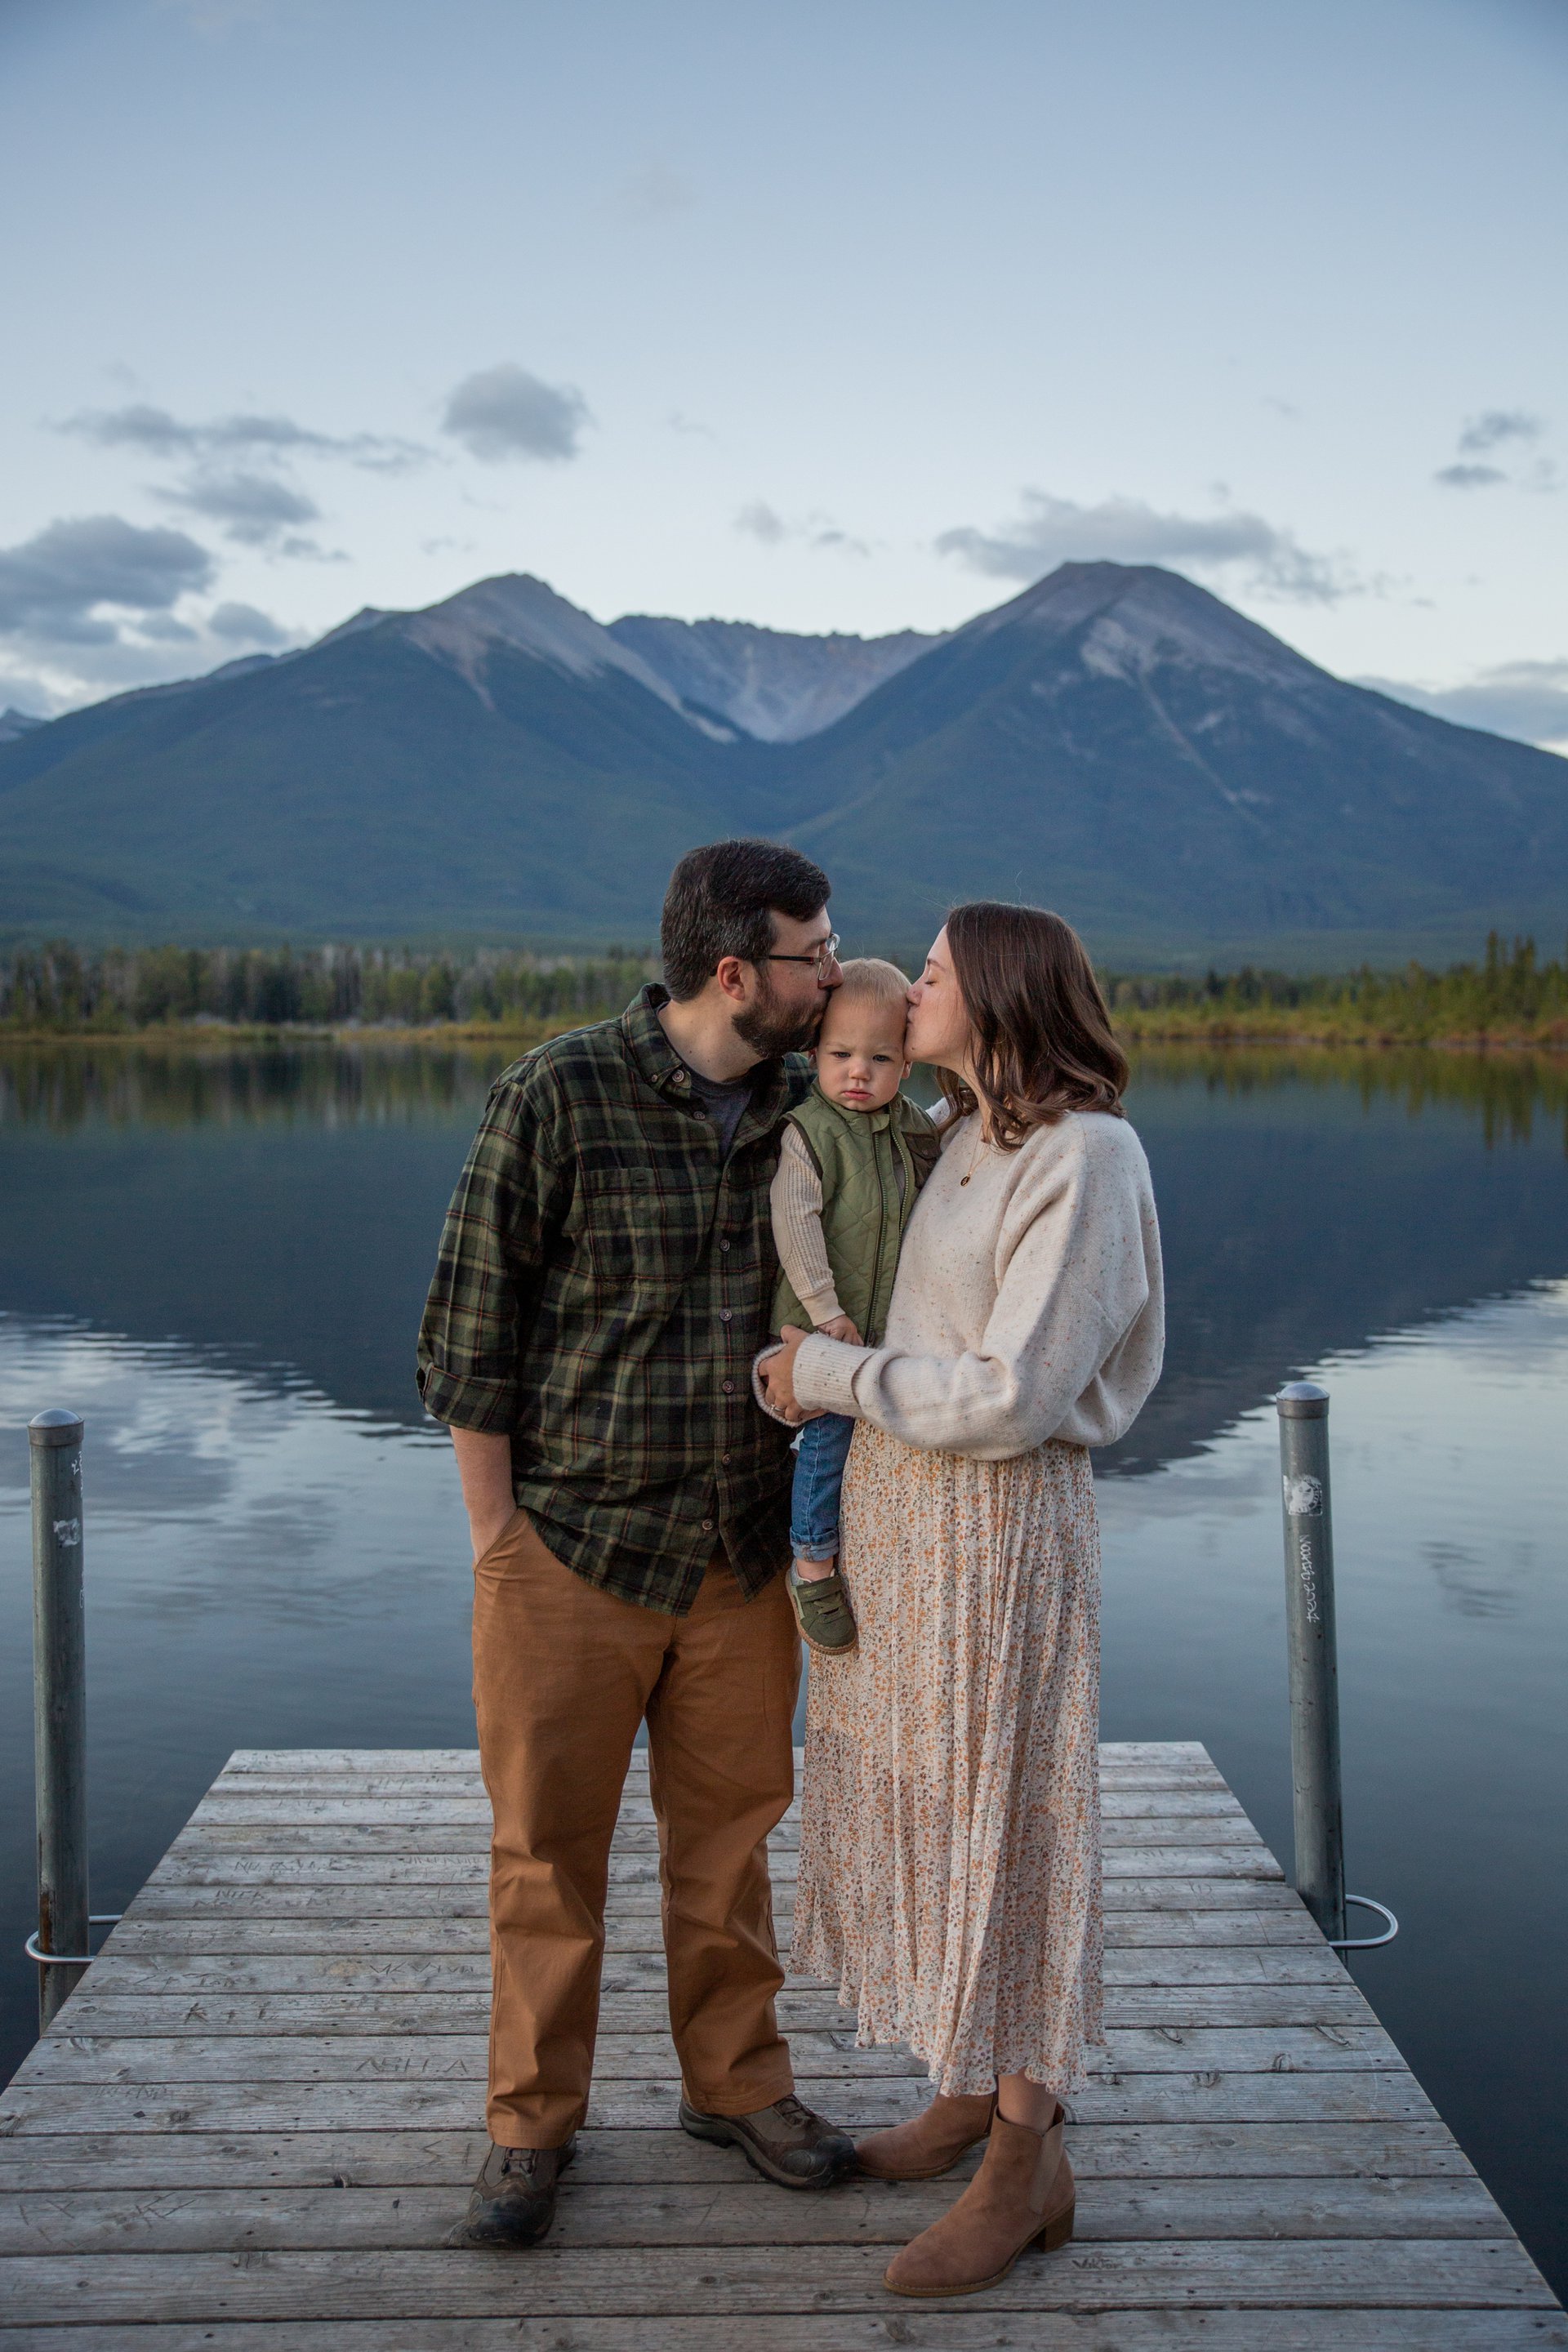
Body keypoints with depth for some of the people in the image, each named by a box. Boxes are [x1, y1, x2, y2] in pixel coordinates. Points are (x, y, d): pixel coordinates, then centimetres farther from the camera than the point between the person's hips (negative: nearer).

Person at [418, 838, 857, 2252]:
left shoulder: (805, 1104, 2)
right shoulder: (559, 1097, -12)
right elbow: (470, 1328, -7)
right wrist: (497, 1537, -6)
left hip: (745, 1558, 4)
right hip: (573, 1550, -4)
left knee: (730, 1833, 15)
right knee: (550, 1852, 8)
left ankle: (738, 2081, 34)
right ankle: (532, 2127, 25)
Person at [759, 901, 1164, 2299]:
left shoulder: (1087, 1158, -18)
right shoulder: (962, 1139, 8)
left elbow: (1011, 1398, -23)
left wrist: (827, 1374, -14)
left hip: (996, 1525, -8)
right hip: (894, 1509, 9)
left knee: (998, 1826, 2)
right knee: (916, 1805, 17)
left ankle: (1027, 2169, 19)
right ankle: (971, 2092, 36)